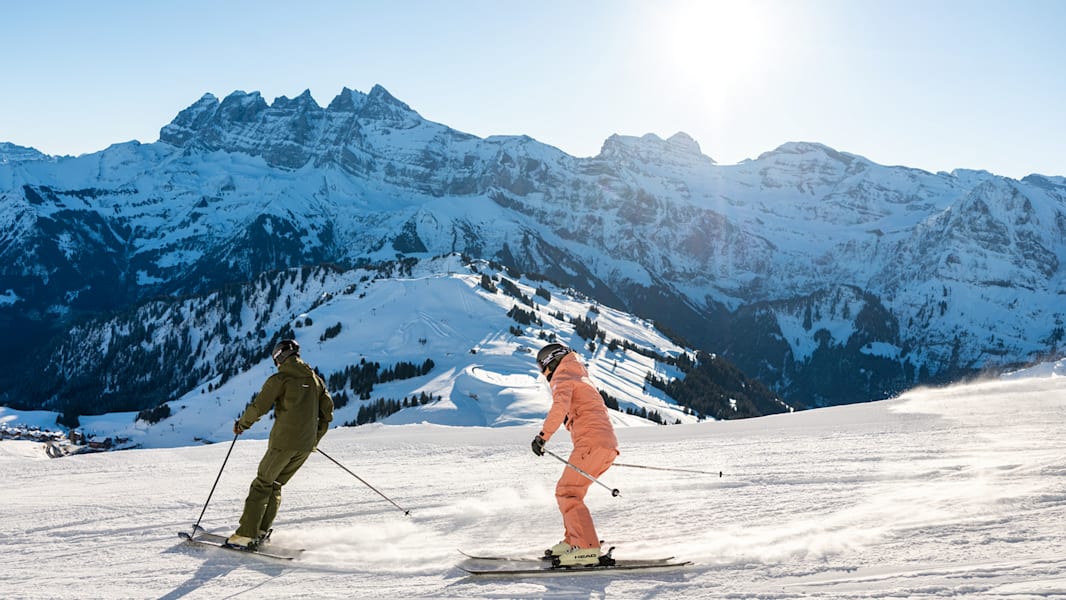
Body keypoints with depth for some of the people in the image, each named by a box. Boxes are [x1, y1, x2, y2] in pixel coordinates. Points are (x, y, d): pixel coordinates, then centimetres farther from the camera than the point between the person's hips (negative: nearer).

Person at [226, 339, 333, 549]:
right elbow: (327, 411, 13)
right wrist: (315, 439, 24)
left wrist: (241, 424, 10)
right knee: (275, 484, 18)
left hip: (283, 442, -6)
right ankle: (261, 531, 14)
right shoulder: (315, 379, 13)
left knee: (262, 483, 3)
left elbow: (258, 407, -8)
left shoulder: (279, 379, -6)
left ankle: (246, 534, 0)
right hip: (306, 446, 6)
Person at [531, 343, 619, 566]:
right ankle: (573, 541, 16)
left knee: (567, 492, -12)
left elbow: (560, 406, -19)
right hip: (608, 446, 9)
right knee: (568, 491, 17)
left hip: (591, 443, -9)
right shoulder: (583, 380, 32)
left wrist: (543, 435, -25)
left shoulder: (562, 377, 2)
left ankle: (587, 548, -22)